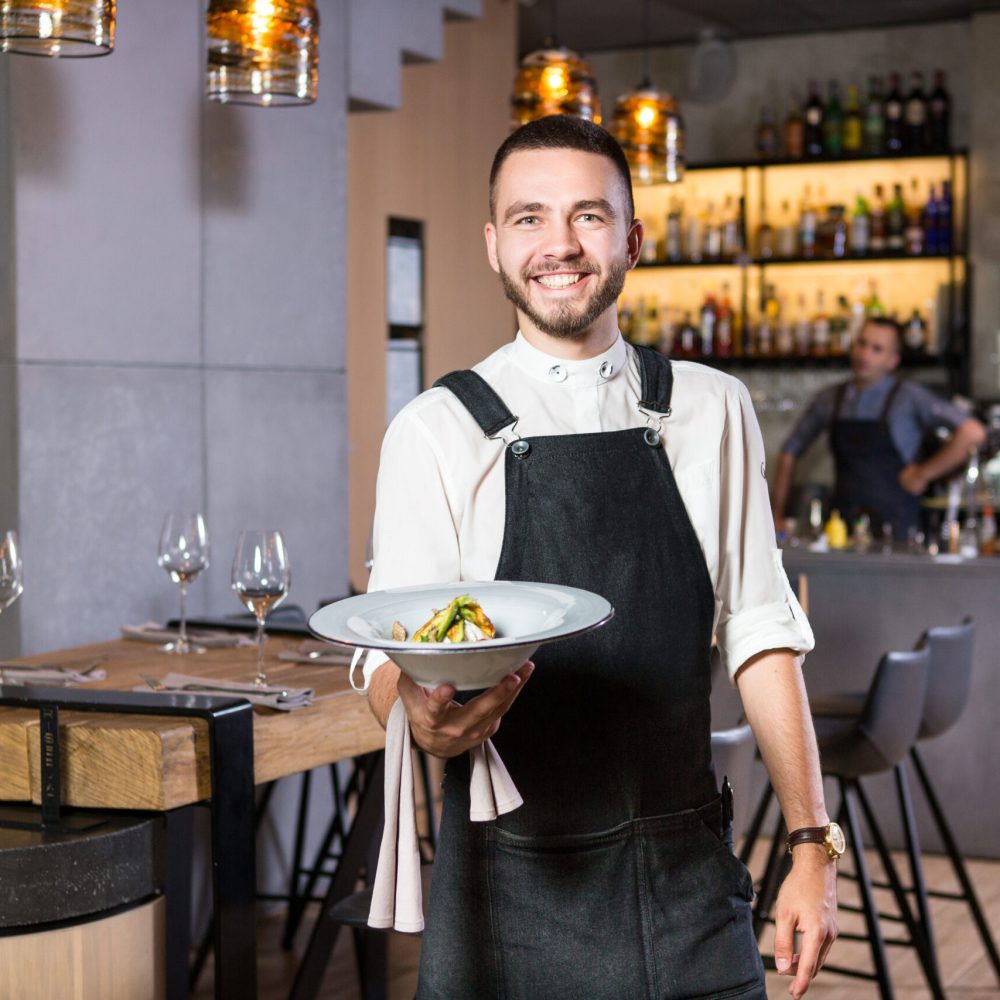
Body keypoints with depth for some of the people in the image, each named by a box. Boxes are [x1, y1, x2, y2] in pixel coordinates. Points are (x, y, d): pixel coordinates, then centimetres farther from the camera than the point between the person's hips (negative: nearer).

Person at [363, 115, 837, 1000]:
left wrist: (811, 845, 1)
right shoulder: (435, 432, -3)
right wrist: (424, 718, -30)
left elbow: (759, 633, 6)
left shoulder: (712, 412, 4)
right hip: (512, 892, -2)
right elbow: (389, 659, -7)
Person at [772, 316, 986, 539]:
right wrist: (777, 516, 14)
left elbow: (972, 433, -11)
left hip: (893, 529, -3)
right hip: (842, 527, 3)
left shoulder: (908, 397, -3)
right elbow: (790, 452, 19)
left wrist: (923, 474, -6)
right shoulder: (830, 400, 9)